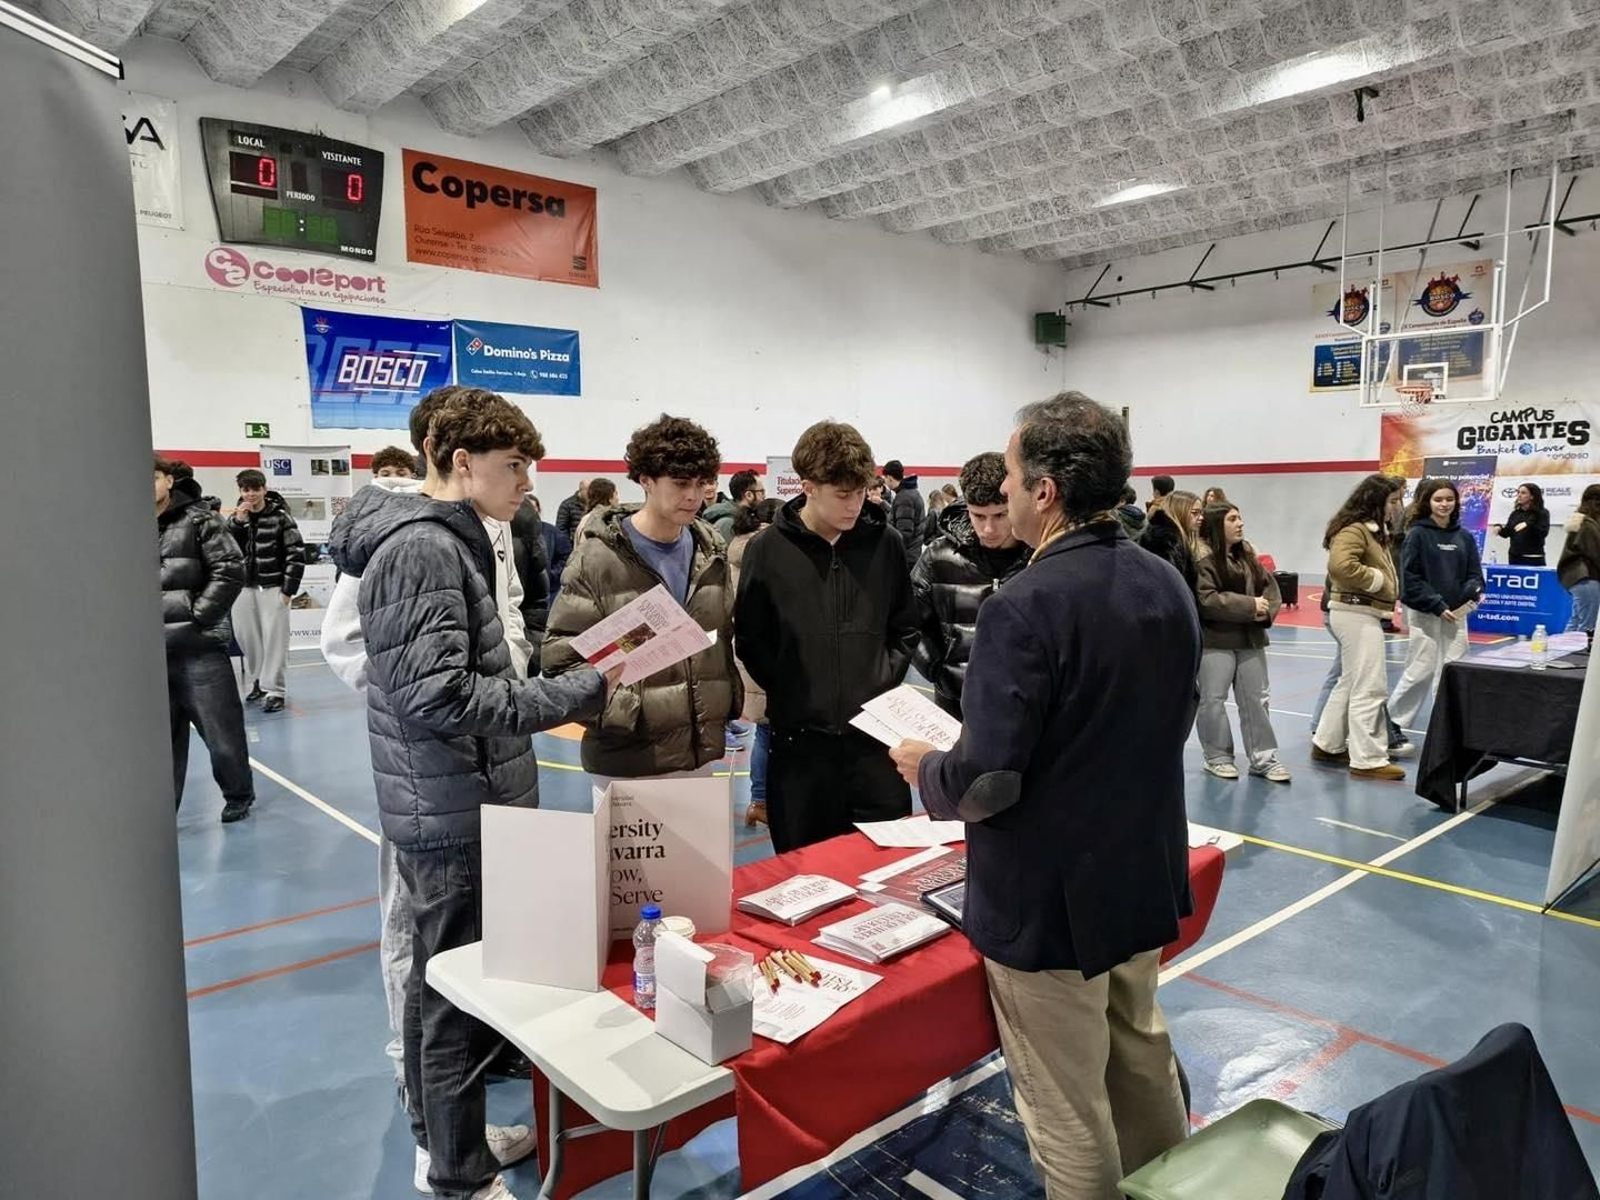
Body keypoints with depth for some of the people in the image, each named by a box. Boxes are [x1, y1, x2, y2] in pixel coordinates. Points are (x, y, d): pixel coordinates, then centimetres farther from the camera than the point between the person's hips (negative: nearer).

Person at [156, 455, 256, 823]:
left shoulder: (198, 520, 0)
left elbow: (230, 570, -7)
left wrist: (198, 614, -11)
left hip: (199, 647, -3)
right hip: (151, 652, 3)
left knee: (222, 730, 6)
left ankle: (238, 795, 27)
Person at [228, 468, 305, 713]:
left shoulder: (280, 516, -3)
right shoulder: (237, 517, 9)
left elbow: (297, 553, -5)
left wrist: (288, 589, -8)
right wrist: (238, 522, -12)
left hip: (273, 587, -4)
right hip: (243, 588, 4)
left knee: (274, 639, -5)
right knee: (247, 639, 9)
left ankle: (273, 690, 1)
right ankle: (259, 679, 28)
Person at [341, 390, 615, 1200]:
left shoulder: (445, 542, 12)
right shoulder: (422, 549, -20)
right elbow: (441, 694, -27)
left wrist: (557, 701, 10)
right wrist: (580, 693, -23)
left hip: (450, 805, 10)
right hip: (455, 813, -10)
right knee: (461, 995, 3)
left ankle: (441, 1134, 38)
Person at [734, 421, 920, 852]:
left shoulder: (885, 543, 3)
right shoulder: (768, 550, -2)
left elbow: (904, 630, 12)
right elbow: (750, 639, 2)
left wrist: (885, 683, 0)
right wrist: (787, 692, -5)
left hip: (874, 735, 1)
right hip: (800, 737, -1)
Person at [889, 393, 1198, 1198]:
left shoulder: (1024, 607, -26)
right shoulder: (1168, 585, 0)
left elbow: (985, 783, -26)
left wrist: (925, 769, -6)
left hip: (1049, 897, -8)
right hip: (1143, 877, 9)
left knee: (1068, 1113, 11)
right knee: (1143, 1058, 28)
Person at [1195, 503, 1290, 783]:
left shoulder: (1248, 554, 10)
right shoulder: (1202, 557, -13)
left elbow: (1270, 586, 13)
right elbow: (1204, 599, -22)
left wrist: (1267, 610, -9)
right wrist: (1249, 606, -19)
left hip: (1250, 638, 7)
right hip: (1214, 640, -7)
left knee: (1257, 699, 9)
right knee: (1213, 699, 2)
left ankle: (1263, 758, 17)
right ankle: (1217, 757, 16)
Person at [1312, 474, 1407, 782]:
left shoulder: (1373, 530, 16)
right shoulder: (1355, 529, -16)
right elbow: (1340, 565, -33)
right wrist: (1377, 580, -21)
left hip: (1363, 613, 11)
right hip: (1356, 614, -11)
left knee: (1350, 683, 18)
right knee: (1369, 688, -8)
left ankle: (1327, 744, 28)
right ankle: (1368, 760, -3)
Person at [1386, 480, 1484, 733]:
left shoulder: (1465, 537, 10)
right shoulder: (1417, 534, -4)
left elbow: (1474, 573, 11)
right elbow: (1410, 578, -9)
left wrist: (1473, 593, -11)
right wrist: (1437, 605, -16)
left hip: (1456, 614, 5)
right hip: (1424, 613, -4)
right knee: (1421, 671, -3)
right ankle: (1392, 722, 11)